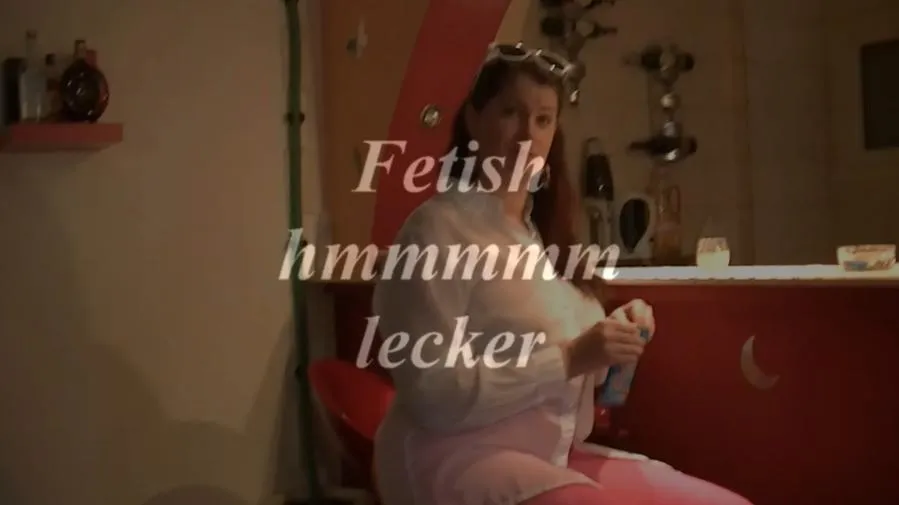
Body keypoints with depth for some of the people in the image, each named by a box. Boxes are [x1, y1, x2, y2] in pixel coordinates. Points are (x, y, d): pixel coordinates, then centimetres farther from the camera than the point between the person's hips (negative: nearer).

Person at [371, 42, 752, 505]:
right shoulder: (438, 228, -10)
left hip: (554, 457, 8)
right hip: (459, 461, -8)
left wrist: (612, 338, 1)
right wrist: (570, 358, -21)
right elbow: (436, 396, -20)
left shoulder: (541, 231, 13)